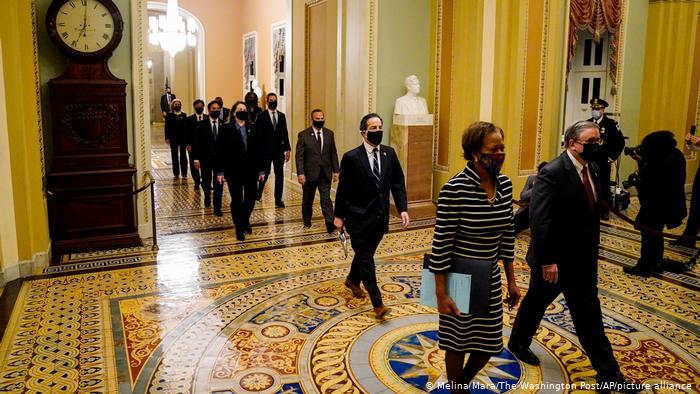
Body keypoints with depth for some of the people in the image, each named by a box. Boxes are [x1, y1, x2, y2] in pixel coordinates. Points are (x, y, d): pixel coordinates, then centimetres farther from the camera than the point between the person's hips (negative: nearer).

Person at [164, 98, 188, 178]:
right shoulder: (169, 115, 2)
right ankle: (176, 173, 12)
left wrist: (187, 138, -2)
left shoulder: (184, 115, 5)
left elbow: (186, 126, 2)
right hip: (173, 138, 0)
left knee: (183, 155, 1)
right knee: (174, 155, 6)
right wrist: (167, 138, -7)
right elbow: (167, 127, 0)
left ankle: (184, 173, 6)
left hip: (183, 138, 0)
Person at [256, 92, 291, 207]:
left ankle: (278, 199, 7)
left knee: (279, 175, 1)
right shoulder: (261, 116, 0)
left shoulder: (282, 116, 10)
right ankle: (258, 192, 30)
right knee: (265, 173, 4)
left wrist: (287, 149, 5)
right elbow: (258, 134, -2)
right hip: (266, 151, -3)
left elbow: (285, 133, 11)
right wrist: (258, 151, -7)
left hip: (279, 150, 3)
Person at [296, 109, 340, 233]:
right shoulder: (303, 135, -5)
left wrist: (336, 170, 4)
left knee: (326, 199, -5)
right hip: (310, 173, -1)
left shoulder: (329, 133, 5)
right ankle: (307, 220, 32)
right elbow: (299, 156, -8)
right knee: (308, 199, 13)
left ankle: (330, 223, -8)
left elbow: (333, 153, 8)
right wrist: (300, 173, -15)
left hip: (325, 173, 2)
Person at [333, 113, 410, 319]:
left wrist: (403, 209, -5)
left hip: (380, 217, 5)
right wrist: (339, 215, -2)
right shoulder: (351, 157, -11)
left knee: (365, 254, 20)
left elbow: (398, 182, 4)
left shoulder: (389, 153, 2)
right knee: (366, 258, -1)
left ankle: (352, 281, 47)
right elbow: (342, 189, -6)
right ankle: (377, 303, 6)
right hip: (359, 217, -5)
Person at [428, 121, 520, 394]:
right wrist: (441, 292, -15)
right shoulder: (455, 189, -22)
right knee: (458, 342, 12)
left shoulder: (505, 185, -2)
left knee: (490, 342, 16)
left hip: (490, 277, 6)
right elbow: (441, 243, -18)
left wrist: (511, 279, 11)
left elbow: (506, 234, 8)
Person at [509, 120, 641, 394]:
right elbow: (540, 221, -24)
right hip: (555, 260, -7)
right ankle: (518, 342, 41)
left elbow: (591, 214, 10)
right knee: (536, 302, 16)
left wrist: (592, 252, 11)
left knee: (589, 315, 12)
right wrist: (547, 261, -24)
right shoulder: (552, 173, -21)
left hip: (583, 260, 7)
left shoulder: (592, 169, 4)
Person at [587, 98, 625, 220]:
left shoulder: (611, 124, -5)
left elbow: (620, 142, -4)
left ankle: (605, 211, 11)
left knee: (604, 186, 2)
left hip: (604, 162, -3)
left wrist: (612, 157, -6)